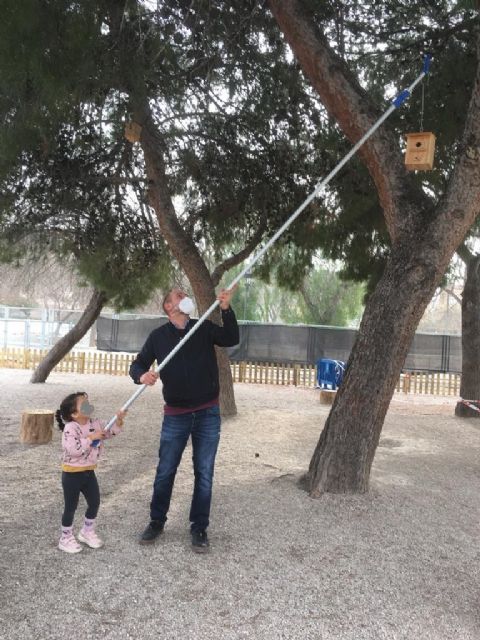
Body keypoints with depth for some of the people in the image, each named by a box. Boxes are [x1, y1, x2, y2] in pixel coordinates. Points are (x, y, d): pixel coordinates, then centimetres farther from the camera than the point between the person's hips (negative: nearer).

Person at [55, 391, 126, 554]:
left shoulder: (95, 424, -2)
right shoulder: (70, 429, -23)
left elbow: (109, 432, 9)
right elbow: (74, 450, -32)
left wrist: (118, 421, -9)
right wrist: (90, 438, -28)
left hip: (89, 471, 7)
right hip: (72, 473, -7)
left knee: (94, 502, 15)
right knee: (71, 506, 6)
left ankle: (87, 532, 35)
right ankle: (66, 538, 25)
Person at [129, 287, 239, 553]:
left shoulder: (205, 328, 3)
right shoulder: (159, 336, 2)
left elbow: (231, 340, -11)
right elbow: (137, 364, 3)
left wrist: (226, 309, -24)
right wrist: (142, 375, -21)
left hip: (208, 414, 0)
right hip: (175, 414, 0)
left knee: (204, 473, 6)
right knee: (165, 471, 8)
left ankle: (199, 528, 19)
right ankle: (156, 522, 28)